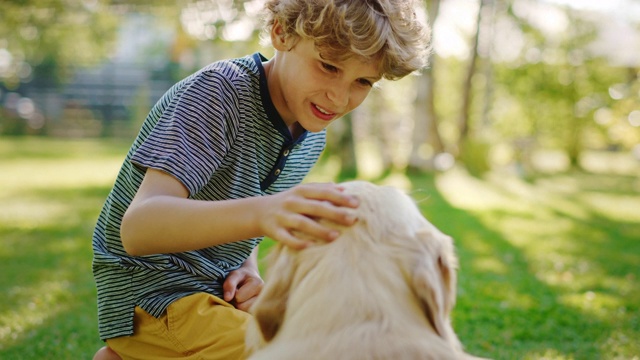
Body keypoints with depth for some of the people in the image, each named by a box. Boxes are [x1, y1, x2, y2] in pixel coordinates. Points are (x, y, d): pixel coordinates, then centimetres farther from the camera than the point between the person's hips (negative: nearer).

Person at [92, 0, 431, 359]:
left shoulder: (313, 134, 4)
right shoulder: (219, 91, -19)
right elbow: (137, 227, -31)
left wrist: (249, 270, -4)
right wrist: (258, 212, -48)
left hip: (220, 289, 8)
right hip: (155, 291, -8)